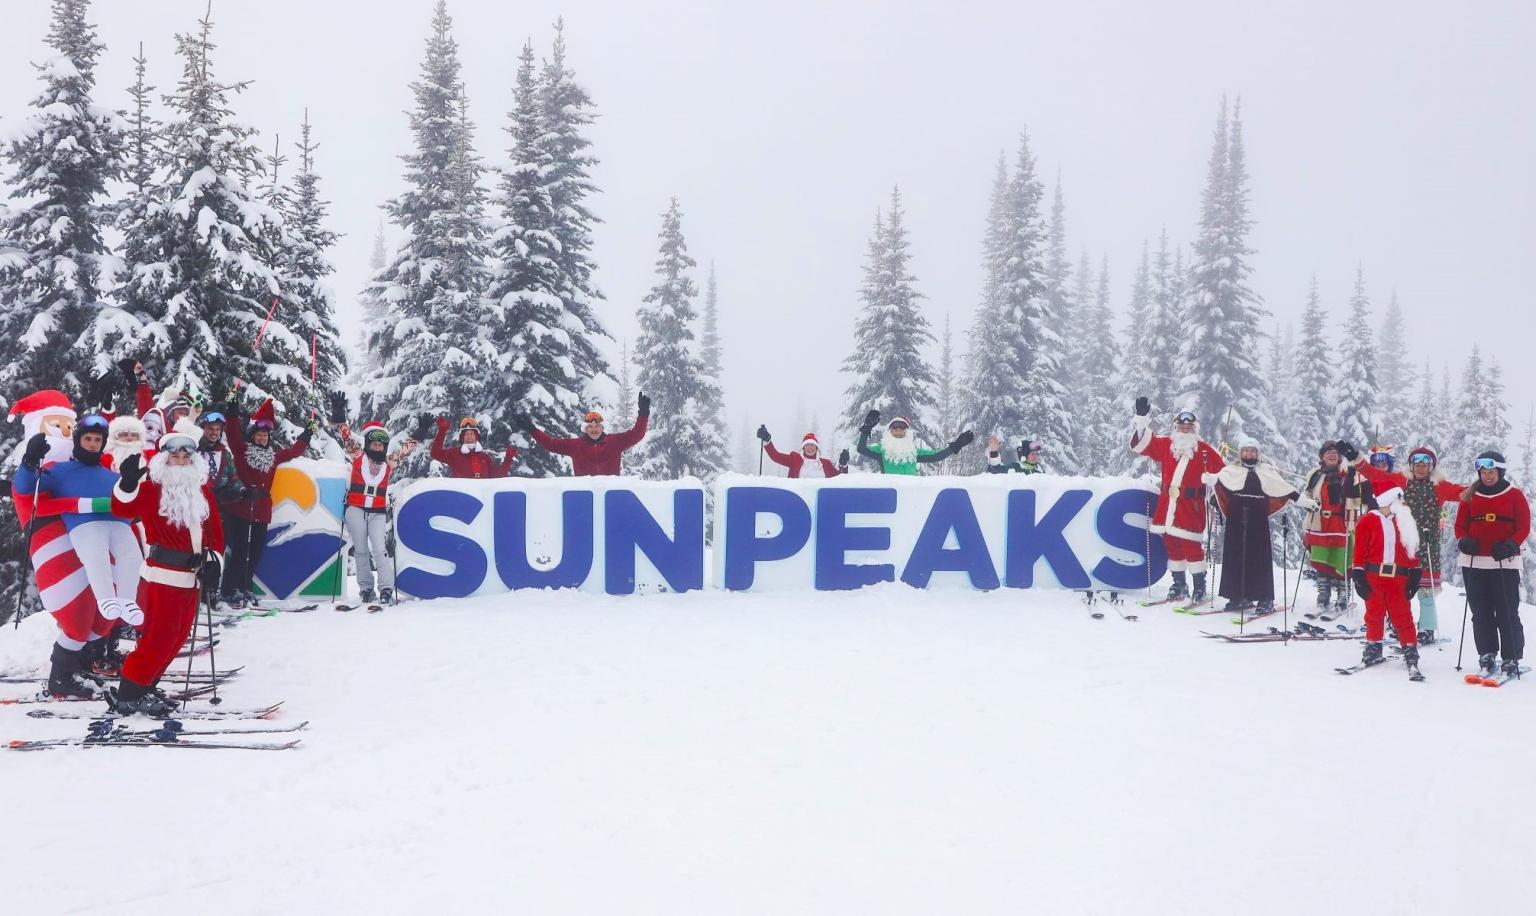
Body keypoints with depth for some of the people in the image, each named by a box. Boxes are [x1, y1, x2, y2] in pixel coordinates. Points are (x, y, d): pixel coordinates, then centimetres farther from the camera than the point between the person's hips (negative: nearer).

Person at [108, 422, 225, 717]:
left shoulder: (201, 488, 12)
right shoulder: (151, 486, -5)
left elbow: (214, 527, 11)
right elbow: (122, 508, -20)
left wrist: (214, 559, 0)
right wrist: (128, 482, -37)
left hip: (190, 577, 7)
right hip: (161, 574, -7)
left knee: (178, 636, 13)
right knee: (160, 635, -8)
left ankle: (145, 686, 26)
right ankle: (128, 695, 2)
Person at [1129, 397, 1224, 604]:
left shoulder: (1204, 450, 1)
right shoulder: (1165, 445, 8)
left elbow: (1223, 471, 5)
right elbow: (1141, 443, 1)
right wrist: (1142, 418, -9)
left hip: (1191, 506, -4)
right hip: (1167, 504, 4)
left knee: (1191, 545, -7)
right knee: (1171, 544, 9)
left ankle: (1200, 586, 4)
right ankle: (1179, 585, 20)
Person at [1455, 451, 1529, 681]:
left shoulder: (1514, 496, 3)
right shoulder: (1470, 496, 9)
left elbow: (1524, 527, 0)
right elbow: (1460, 525, 11)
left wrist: (1511, 545, -17)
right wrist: (1463, 541, -9)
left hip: (1505, 563, -3)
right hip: (1474, 563, 3)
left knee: (1507, 613, -3)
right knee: (1481, 613, 7)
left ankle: (1511, 660, 4)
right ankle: (1486, 656, 16)